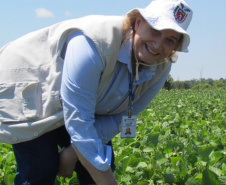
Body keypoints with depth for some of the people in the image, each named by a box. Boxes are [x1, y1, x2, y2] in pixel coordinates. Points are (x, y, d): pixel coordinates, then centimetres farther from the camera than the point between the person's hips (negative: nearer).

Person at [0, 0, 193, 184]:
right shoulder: (96, 43, -38)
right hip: (27, 97, -6)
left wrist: (74, 150, -20)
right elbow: (78, 122, -37)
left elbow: (121, 117, -8)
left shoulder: (161, 69, -15)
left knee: (103, 163, -5)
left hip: (79, 105, 6)